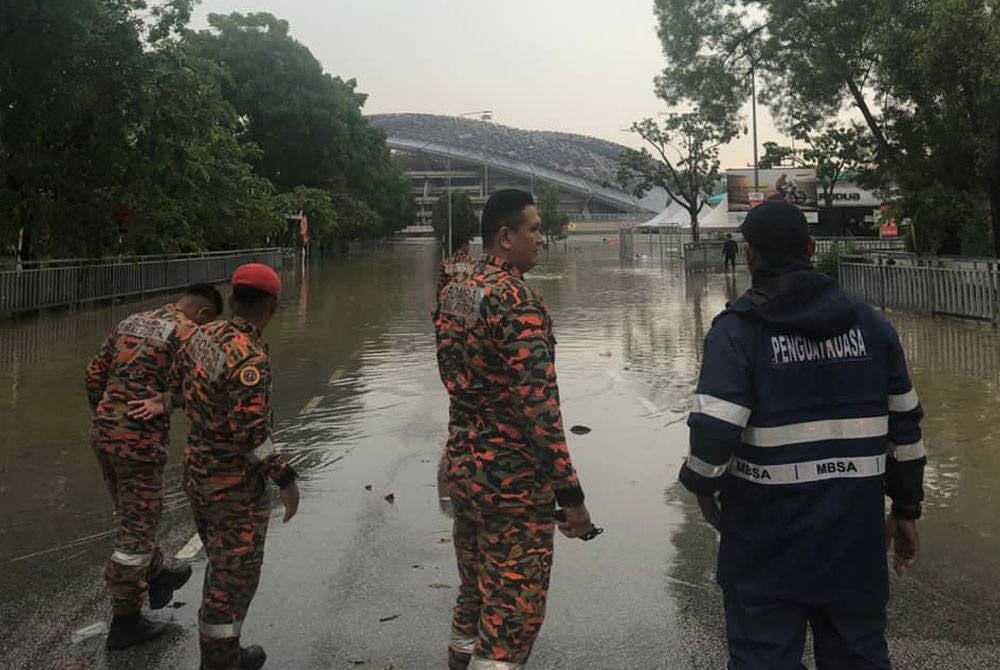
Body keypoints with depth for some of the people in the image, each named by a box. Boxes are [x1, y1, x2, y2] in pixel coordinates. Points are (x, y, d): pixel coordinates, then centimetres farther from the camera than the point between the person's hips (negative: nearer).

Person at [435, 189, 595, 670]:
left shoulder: (453, 291, 6)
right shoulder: (518, 300, -20)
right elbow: (539, 407, -24)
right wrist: (570, 494, -19)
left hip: (460, 463, 9)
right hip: (512, 478, -9)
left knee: (474, 589, 23)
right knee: (514, 610, 2)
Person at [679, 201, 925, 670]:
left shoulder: (737, 331, -11)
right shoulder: (869, 323, 4)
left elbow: (714, 431, -19)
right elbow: (905, 425, 7)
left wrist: (703, 486, 1)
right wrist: (906, 509, 17)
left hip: (768, 535, -4)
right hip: (855, 531, 4)